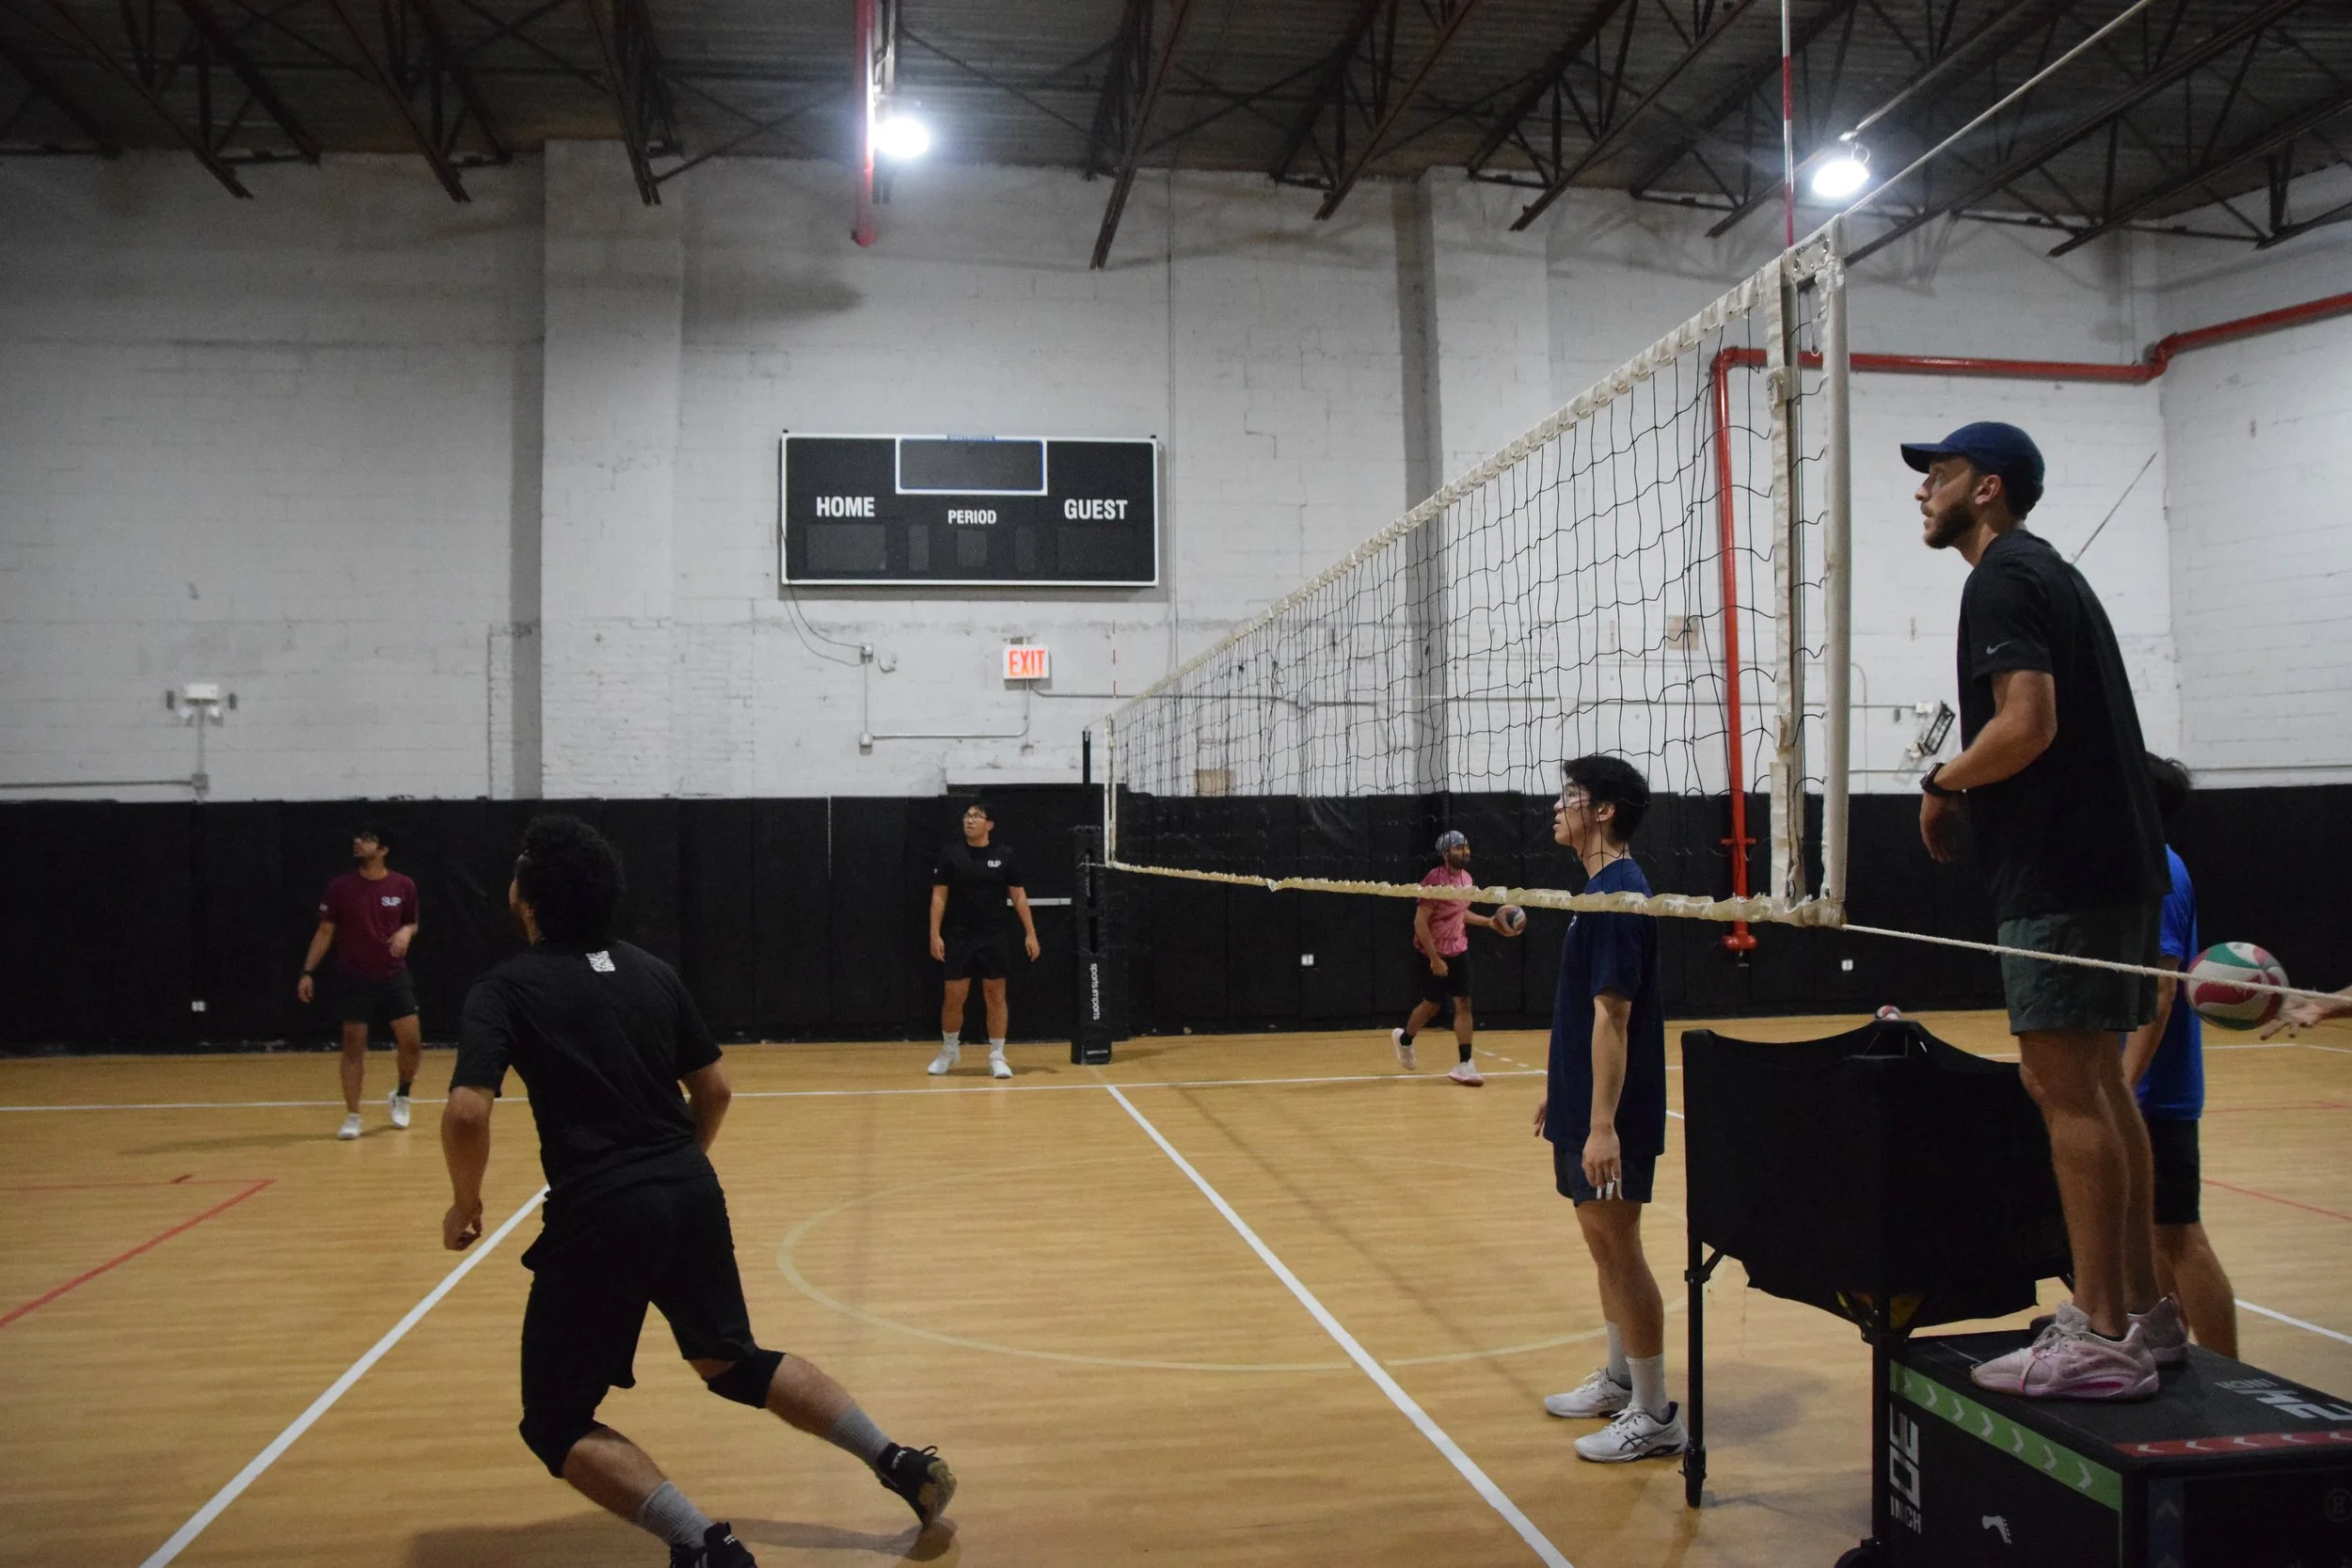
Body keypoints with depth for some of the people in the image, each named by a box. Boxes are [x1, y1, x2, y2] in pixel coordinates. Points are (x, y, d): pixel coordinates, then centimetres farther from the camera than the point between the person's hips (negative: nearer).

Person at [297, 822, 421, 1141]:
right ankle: (352, 1116, 10)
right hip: (354, 979, -1)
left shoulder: (403, 886, -3)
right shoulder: (340, 887, -5)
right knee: (353, 1046, 0)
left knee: (412, 1042, -2)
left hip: (394, 976, 1)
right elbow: (325, 932, 1)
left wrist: (407, 931, -11)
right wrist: (308, 972, -4)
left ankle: (401, 1095, 26)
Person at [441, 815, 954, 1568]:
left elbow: (467, 1113, -19)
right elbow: (714, 1087, 14)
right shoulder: (650, 970, 10)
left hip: (599, 1216, -6)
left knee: (556, 1422, 10)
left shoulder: (503, 989, -6)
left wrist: (466, 1204, -1)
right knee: (735, 1364, 25)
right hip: (692, 1193, 6)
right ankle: (899, 1462, 20)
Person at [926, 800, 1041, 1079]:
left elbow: (1018, 896, 3)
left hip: (994, 938, 0)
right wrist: (935, 935, -7)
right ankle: (949, 1051, 24)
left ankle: (997, 1057, 10)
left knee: (996, 995, 2)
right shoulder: (950, 854, -1)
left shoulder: (1005, 855, 0)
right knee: (954, 996, 3)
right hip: (958, 937, 0)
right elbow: (939, 896, 0)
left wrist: (1030, 933, -2)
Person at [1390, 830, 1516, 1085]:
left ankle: (1465, 1064, 0)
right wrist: (1434, 958, -24)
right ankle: (1404, 1039, 35)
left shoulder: (1466, 878, 3)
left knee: (1463, 1004, -1)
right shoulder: (1435, 880, -21)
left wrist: (1489, 922, 11)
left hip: (1459, 950, 7)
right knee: (1432, 1005, 7)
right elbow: (1419, 922, -22)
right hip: (1435, 954, -7)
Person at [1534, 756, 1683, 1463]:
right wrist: (1559, 1092, 22)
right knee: (1603, 1241, 17)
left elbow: (1612, 1016, -23)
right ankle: (1619, 1381, 31)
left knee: (1617, 1246, -2)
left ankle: (1654, 1416, 8)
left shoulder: (1617, 896, -18)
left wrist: (1603, 1125, -25)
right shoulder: (1601, 890, 12)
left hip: (1608, 1115, -10)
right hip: (1583, 1105, 10)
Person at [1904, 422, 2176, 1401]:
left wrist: (1942, 784, -6)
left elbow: (2027, 724, -21)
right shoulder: (2052, 574, 22)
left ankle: (2100, 1339, -5)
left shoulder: (2002, 579, -9)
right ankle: (2140, 1311, 19)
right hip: (2111, 860, 10)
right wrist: (1965, 787, 15)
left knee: (2063, 1085, -9)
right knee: (2097, 1084, 13)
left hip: (2059, 872, -10)